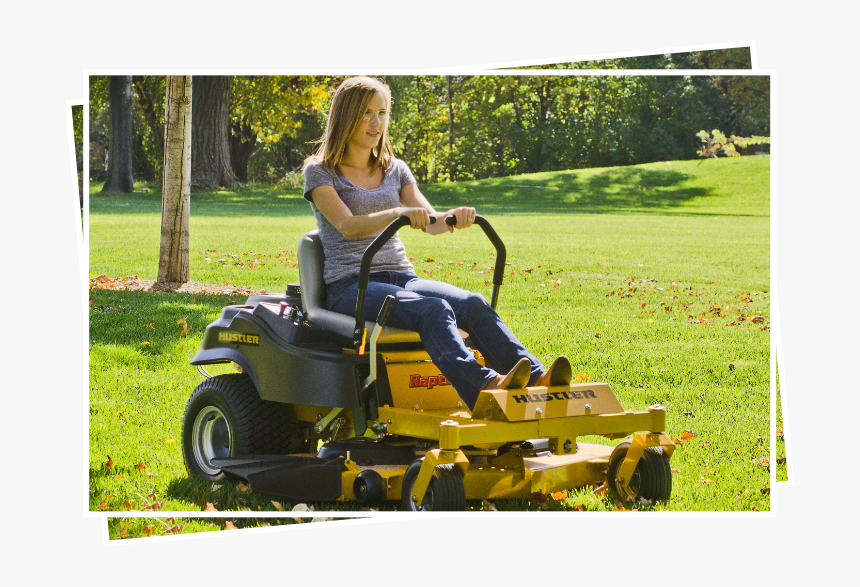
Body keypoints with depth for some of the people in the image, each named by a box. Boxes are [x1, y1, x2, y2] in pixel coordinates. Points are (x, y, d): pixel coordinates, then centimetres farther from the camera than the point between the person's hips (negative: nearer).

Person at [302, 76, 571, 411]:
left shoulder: (395, 170, 19)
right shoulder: (319, 172, 3)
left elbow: (430, 222, 7)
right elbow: (347, 225, -15)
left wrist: (454, 217, -17)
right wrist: (397, 213, -32)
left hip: (401, 277, 5)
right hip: (349, 285, -5)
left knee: (474, 304, -25)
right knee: (434, 309, -35)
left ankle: (536, 380, -45)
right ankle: (484, 389, -58)